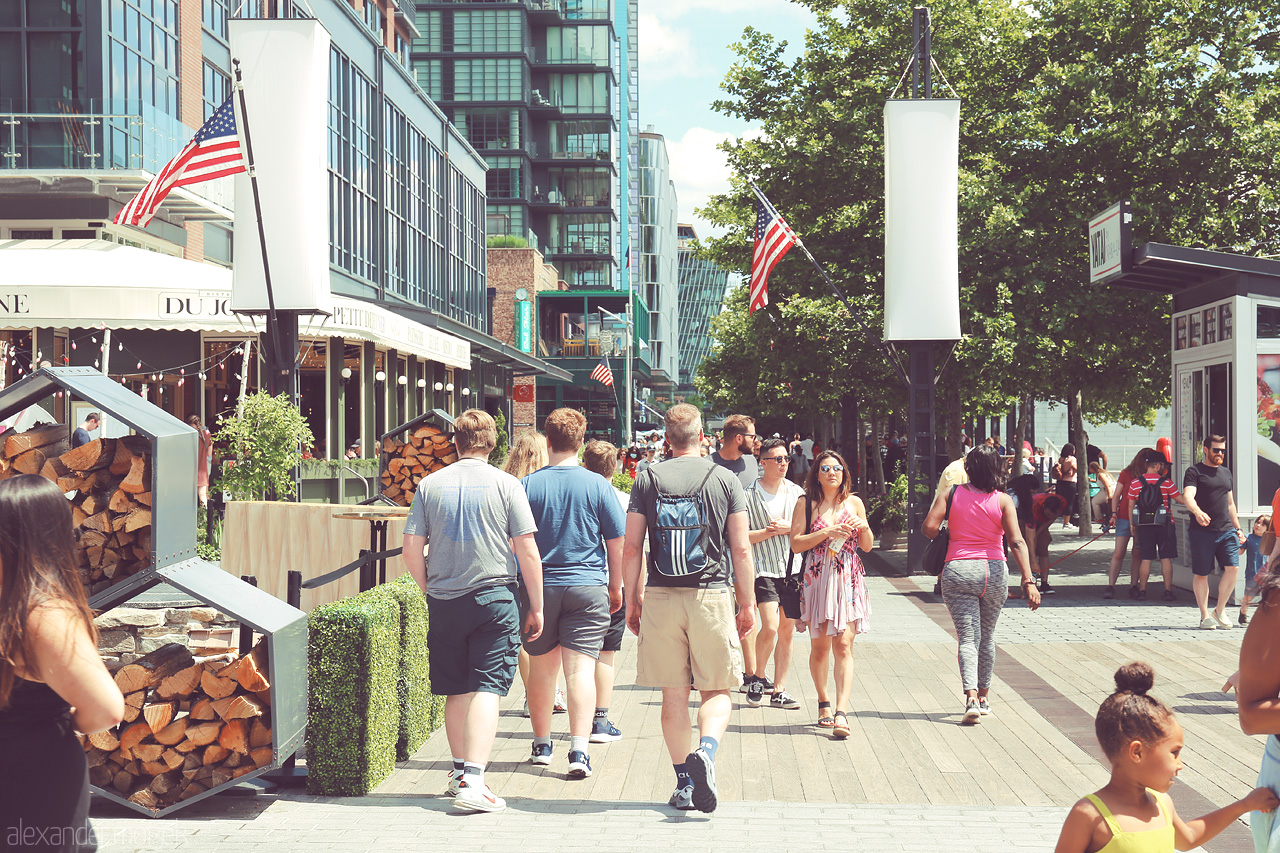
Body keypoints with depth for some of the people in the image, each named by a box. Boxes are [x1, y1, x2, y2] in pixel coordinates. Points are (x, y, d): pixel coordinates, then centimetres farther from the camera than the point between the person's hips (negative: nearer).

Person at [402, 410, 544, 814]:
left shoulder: (429, 484, 4)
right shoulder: (505, 484, -3)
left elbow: (412, 551, 2)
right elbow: (528, 552, -5)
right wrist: (535, 607, 3)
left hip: (444, 599, 3)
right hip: (494, 597, -3)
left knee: (456, 691, 14)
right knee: (486, 689, -4)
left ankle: (459, 771, 25)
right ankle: (473, 780, -13)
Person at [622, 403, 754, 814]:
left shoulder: (647, 480, 3)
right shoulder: (725, 480, 1)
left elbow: (631, 548, 1)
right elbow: (741, 550, 0)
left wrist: (632, 601, 10)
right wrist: (748, 603, 8)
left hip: (661, 596, 1)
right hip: (712, 595, -1)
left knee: (674, 694, 9)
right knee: (717, 691, 7)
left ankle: (684, 783, 11)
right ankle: (705, 751, -20)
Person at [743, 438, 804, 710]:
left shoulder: (795, 492, 9)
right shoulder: (750, 494, -4)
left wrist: (787, 527, -8)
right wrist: (770, 531, -14)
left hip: (792, 566, 4)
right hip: (764, 568, -4)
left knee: (787, 631, 5)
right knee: (770, 627, -15)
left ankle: (778, 691, 12)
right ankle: (756, 677, 9)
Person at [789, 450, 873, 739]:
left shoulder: (854, 503, 10)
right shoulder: (806, 503, 4)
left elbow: (868, 546, 15)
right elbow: (795, 543, -5)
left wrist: (864, 528, -5)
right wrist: (827, 533, -13)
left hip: (848, 580, 0)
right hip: (816, 579, 0)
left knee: (843, 645, -10)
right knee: (819, 647, 7)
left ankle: (841, 712, -17)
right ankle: (824, 703, 26)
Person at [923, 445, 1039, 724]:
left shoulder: (951, 493, -2)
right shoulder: (1003, 500, -3)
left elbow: (928, 528, -9)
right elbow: (1016, 542, -11)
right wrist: (1028, 581, -14)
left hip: (957, 570, -1)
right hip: (994, 571, 1)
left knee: (967, 638, -2)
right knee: (987, 636, 18)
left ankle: (971, 698, -21)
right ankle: (984, 697, 28)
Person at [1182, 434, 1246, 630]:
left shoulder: (1226, 473, 19)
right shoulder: (1194, 471, -1)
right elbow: (1188, 496, -18)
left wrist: (1237, 528, 23)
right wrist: (1197, 512, -38)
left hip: (1226, 531, 5)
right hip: (1202, 532, -5)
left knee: (1233, 568, -9)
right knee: (1201, 574, 0)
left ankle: (1220, 611, 6)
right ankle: (1205, 616, 12)